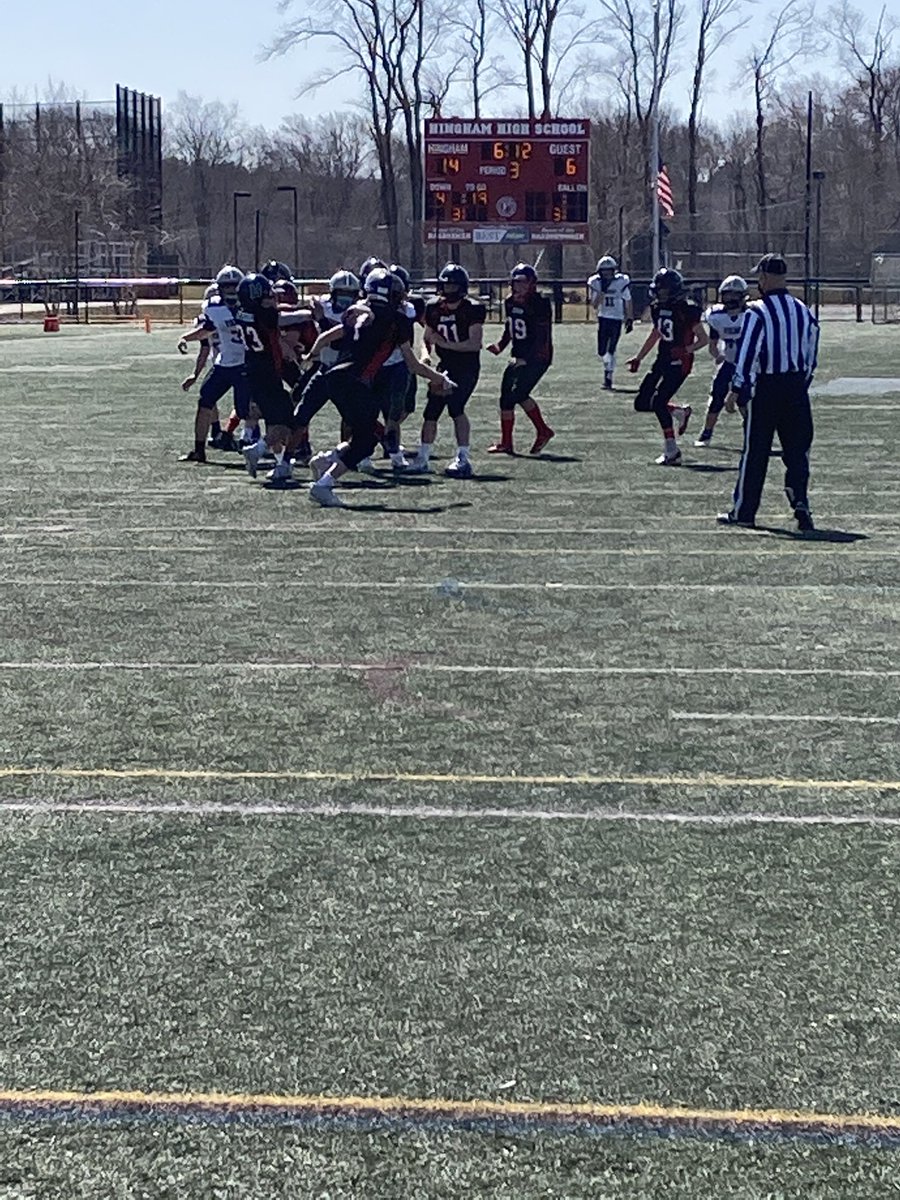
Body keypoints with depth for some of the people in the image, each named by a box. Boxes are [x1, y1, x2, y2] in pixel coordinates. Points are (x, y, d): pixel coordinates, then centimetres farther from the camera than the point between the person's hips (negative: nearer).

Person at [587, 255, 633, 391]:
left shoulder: (621, 282, -9)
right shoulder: (595, 283, -5)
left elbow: (628, 302, 1)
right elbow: (595, 305, -8)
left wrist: (630, 320, 1)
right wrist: (602, 291, -20)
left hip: (617, 319, -3)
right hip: (603, 318, 3)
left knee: (611, 350, -10)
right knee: (601, 352, 4)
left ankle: (608, 378, -3)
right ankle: (608, 367, 33)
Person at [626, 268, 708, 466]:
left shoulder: (687, 310, -15)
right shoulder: (658, 308, 7)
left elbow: (703, 339, -9)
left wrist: (686, 349, -27)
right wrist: (638, 358, 23)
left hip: (679, 363, -8)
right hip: (662, 360, 8)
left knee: (658, 402, -17)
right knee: (641, 403, 5)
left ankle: (671, 452, -8)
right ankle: (680, 412, 26)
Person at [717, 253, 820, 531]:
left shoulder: (757, 312, -10)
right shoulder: (804, 311, 8)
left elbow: (747, 353, -14)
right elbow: (811, 355, 13)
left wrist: (736, 390, -11)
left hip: (766, 386, -5)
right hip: (797, 386, 5)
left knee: (755, 451, 4)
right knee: (797, 450, 8)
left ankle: (743, 511, 12)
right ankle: (800, 503, -6)